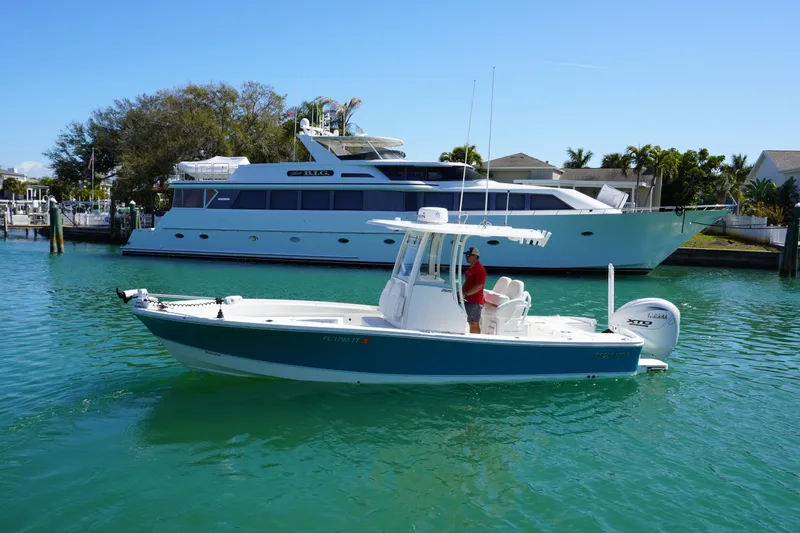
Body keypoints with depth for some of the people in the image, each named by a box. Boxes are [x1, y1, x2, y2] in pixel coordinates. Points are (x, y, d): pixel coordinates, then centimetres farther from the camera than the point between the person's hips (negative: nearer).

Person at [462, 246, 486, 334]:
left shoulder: (480, 269, -16)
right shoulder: (470, 268, 14)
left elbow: (479, 286, -22)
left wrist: (465, 294, -24)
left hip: (475, 302, -9)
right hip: (468, 300, 9)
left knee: (474, 325, -5)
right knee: (471, 323, 13)